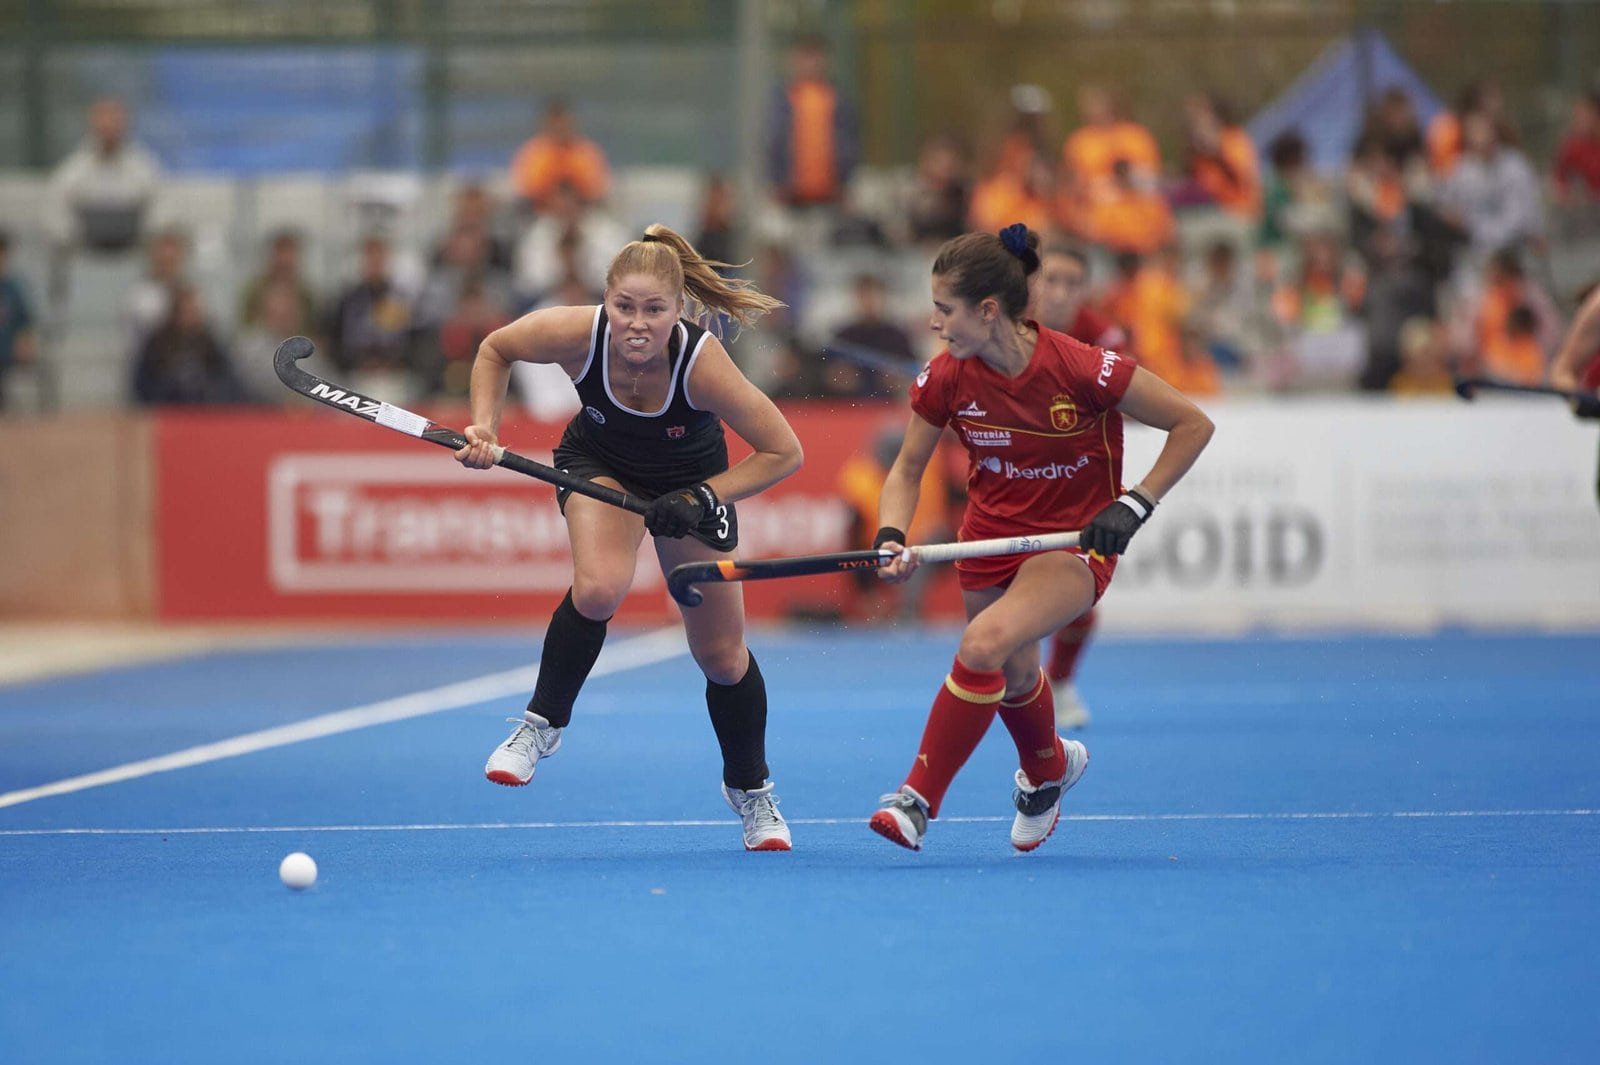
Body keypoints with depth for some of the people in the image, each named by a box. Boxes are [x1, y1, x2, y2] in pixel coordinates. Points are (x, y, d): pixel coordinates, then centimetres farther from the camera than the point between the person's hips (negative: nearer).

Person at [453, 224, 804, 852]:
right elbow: (495, 349, -10)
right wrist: (484, 427, -22)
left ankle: (749, 789, 31)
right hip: (599, 462, 0)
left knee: (721, 654, 5)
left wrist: (700, 500, -32)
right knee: (600, 587, -32)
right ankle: (542, 724, -10)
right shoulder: (575, 334, -33)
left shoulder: (701, 363, -38)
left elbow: (783, 453, -27)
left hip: (691, 480, 0)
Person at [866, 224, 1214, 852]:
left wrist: (1134, 506, -21)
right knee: (1014, 673, 20)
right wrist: (891, 538, -18)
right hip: (993, 536, 5)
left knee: (984, 644, -28)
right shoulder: (946, 379, -13)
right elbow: (907, 469, 1)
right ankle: (1048, 767, 56)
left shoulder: (1081, 369, -25)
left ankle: (919, 799, -19)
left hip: (1076, 541, -5)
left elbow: (1193, 426, -14)